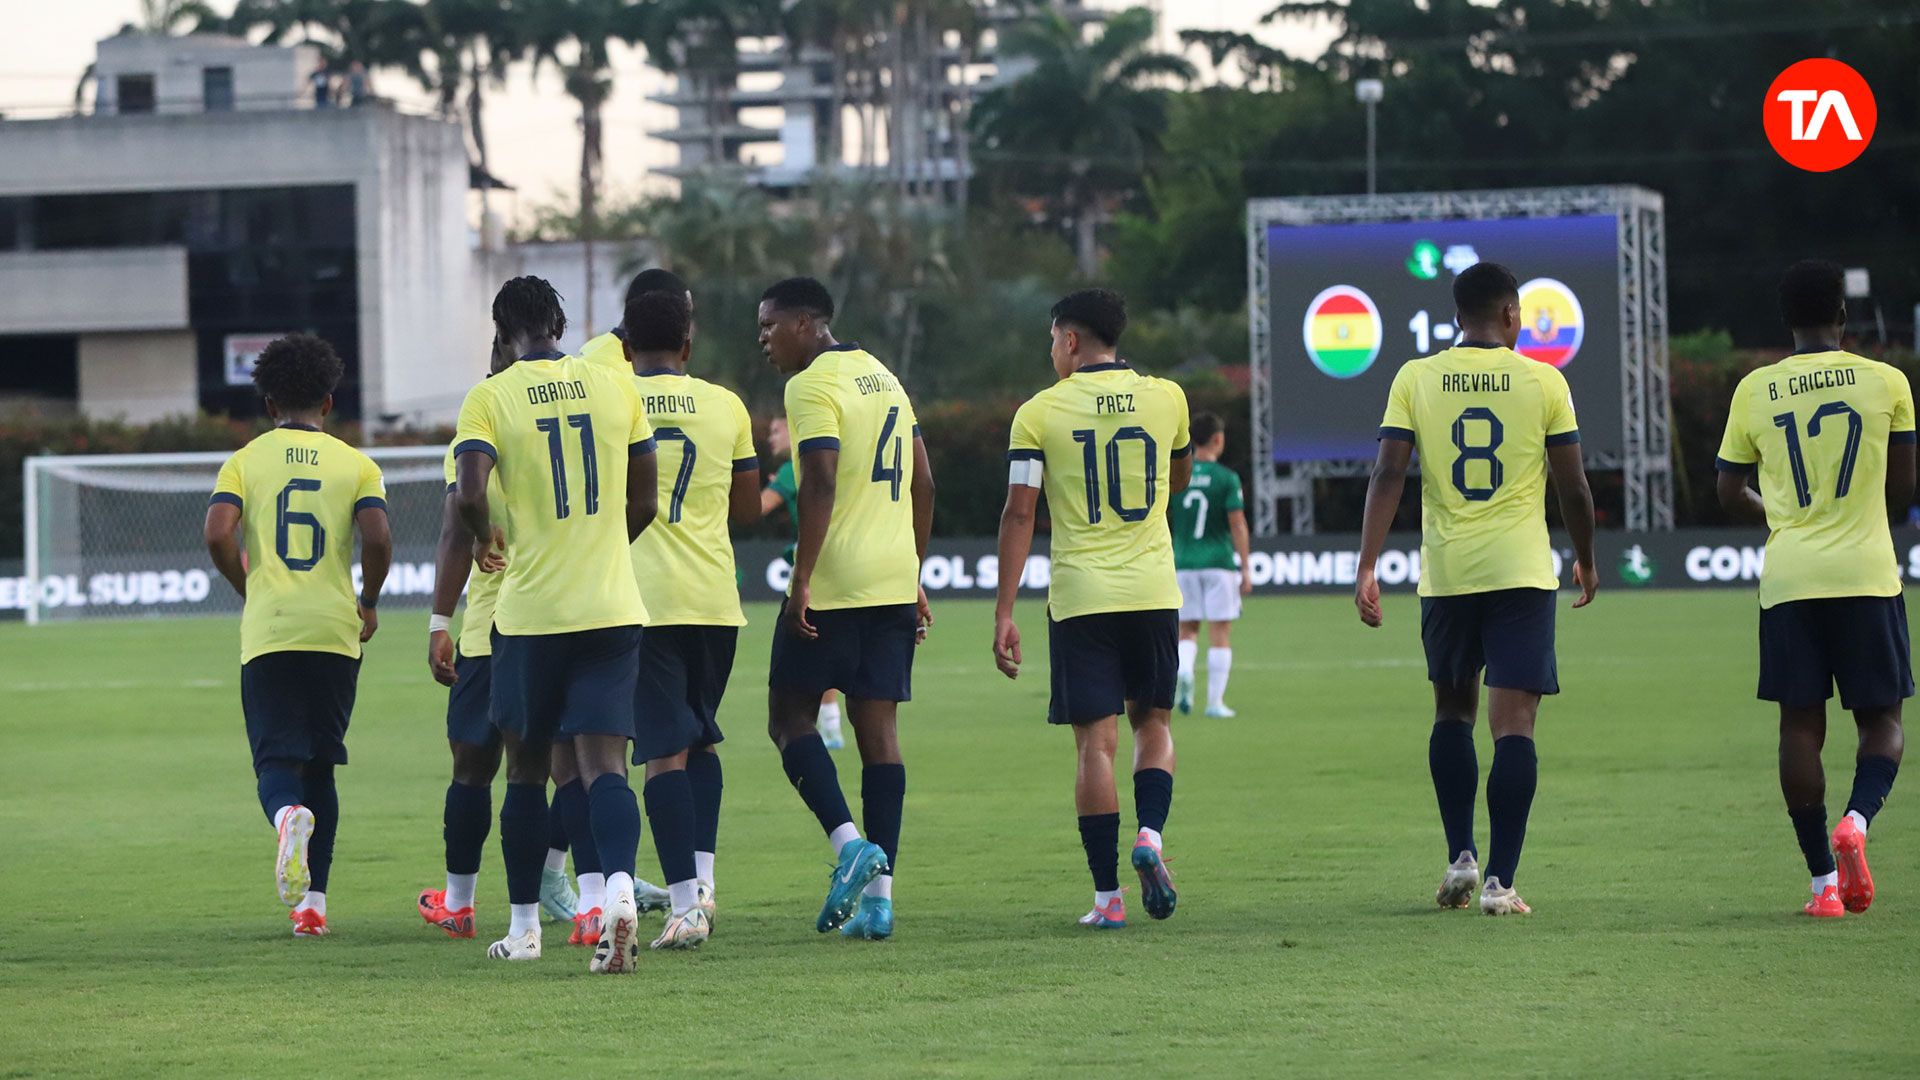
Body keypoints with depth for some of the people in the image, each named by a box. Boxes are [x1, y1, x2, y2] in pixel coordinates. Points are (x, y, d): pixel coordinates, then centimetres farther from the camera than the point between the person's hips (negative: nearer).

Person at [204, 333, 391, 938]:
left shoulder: (246, 461, 6)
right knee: (320, 765, 12)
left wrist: (247, 587, 8)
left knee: (277, 759, -1)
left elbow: (218, 532, -10)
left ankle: (289, 814, -38)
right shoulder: (355, 464, 6)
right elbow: (377, 538, -9)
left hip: (267, 633, -1)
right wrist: (369, 602, 8)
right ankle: (312, 902, 10)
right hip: (334, 631, 1)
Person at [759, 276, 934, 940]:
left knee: (790, 718, 3)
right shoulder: (885, 379, 17)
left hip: (833, 584, -7)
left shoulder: (812, 387, -8)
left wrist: (801, 580, -18)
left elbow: (820, 486, -19)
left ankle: (849, 843, -16)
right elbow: (923, 485, 19)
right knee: (877, 728, 5)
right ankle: (879, 896, 1)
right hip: (894, 581, 7)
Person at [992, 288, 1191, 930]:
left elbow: (1019, 513, -7)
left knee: (1095, 741, 0)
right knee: (1153, 724, 17)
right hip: (1154, 591, 2)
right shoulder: (1166, 397, 4)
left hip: (1080, 598, -2)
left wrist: (1003, 613, -6)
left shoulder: (1041, 412, -2)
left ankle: (1108, 896, -3)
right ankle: (1150, 835, -9)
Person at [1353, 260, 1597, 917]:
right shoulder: (1542, 381, 0)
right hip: (1521, 570, -2)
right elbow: (1572, 486, 4)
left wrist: (1367, 567, -5)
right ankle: (1501, 880, -9)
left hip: (1446, 573, 2)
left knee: (1452, 714, 21)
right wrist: (1585, 560, 19)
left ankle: (1460, 856, 15)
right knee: (1513, 726, -3)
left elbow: (1388, 476, -5)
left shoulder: (1416, 379, 2)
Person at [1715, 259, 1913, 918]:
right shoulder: (1885, 382, 0)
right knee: (1882, 721, 8)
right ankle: (1856, 821, -21)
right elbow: (1902, 489, 6)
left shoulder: (1754, 391, 4)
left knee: (1801, 726, 5)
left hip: (1788, 579, 1)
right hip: (1867, 574, -1)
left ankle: (1824, 879, 0)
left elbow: (1731, 494, 10)